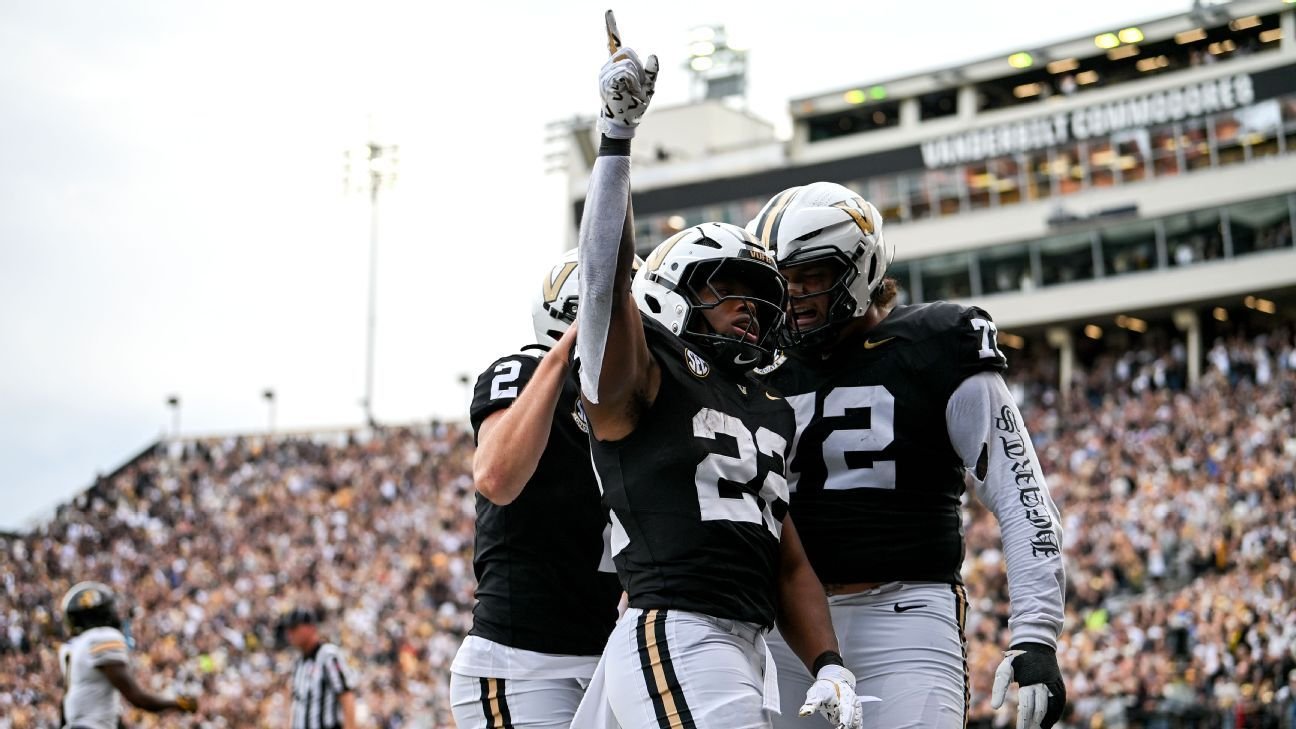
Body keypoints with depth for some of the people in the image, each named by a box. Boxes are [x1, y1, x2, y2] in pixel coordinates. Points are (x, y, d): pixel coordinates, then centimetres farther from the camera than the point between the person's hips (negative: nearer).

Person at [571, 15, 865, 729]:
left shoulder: (766, 412, 21)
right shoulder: (638, 379, 0)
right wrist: (615, 137, -25)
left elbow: (789, 563, 21)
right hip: (674, 641, -8)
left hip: (745, 648, 8)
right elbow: (604, 273, -19)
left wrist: (829, 667, 7)